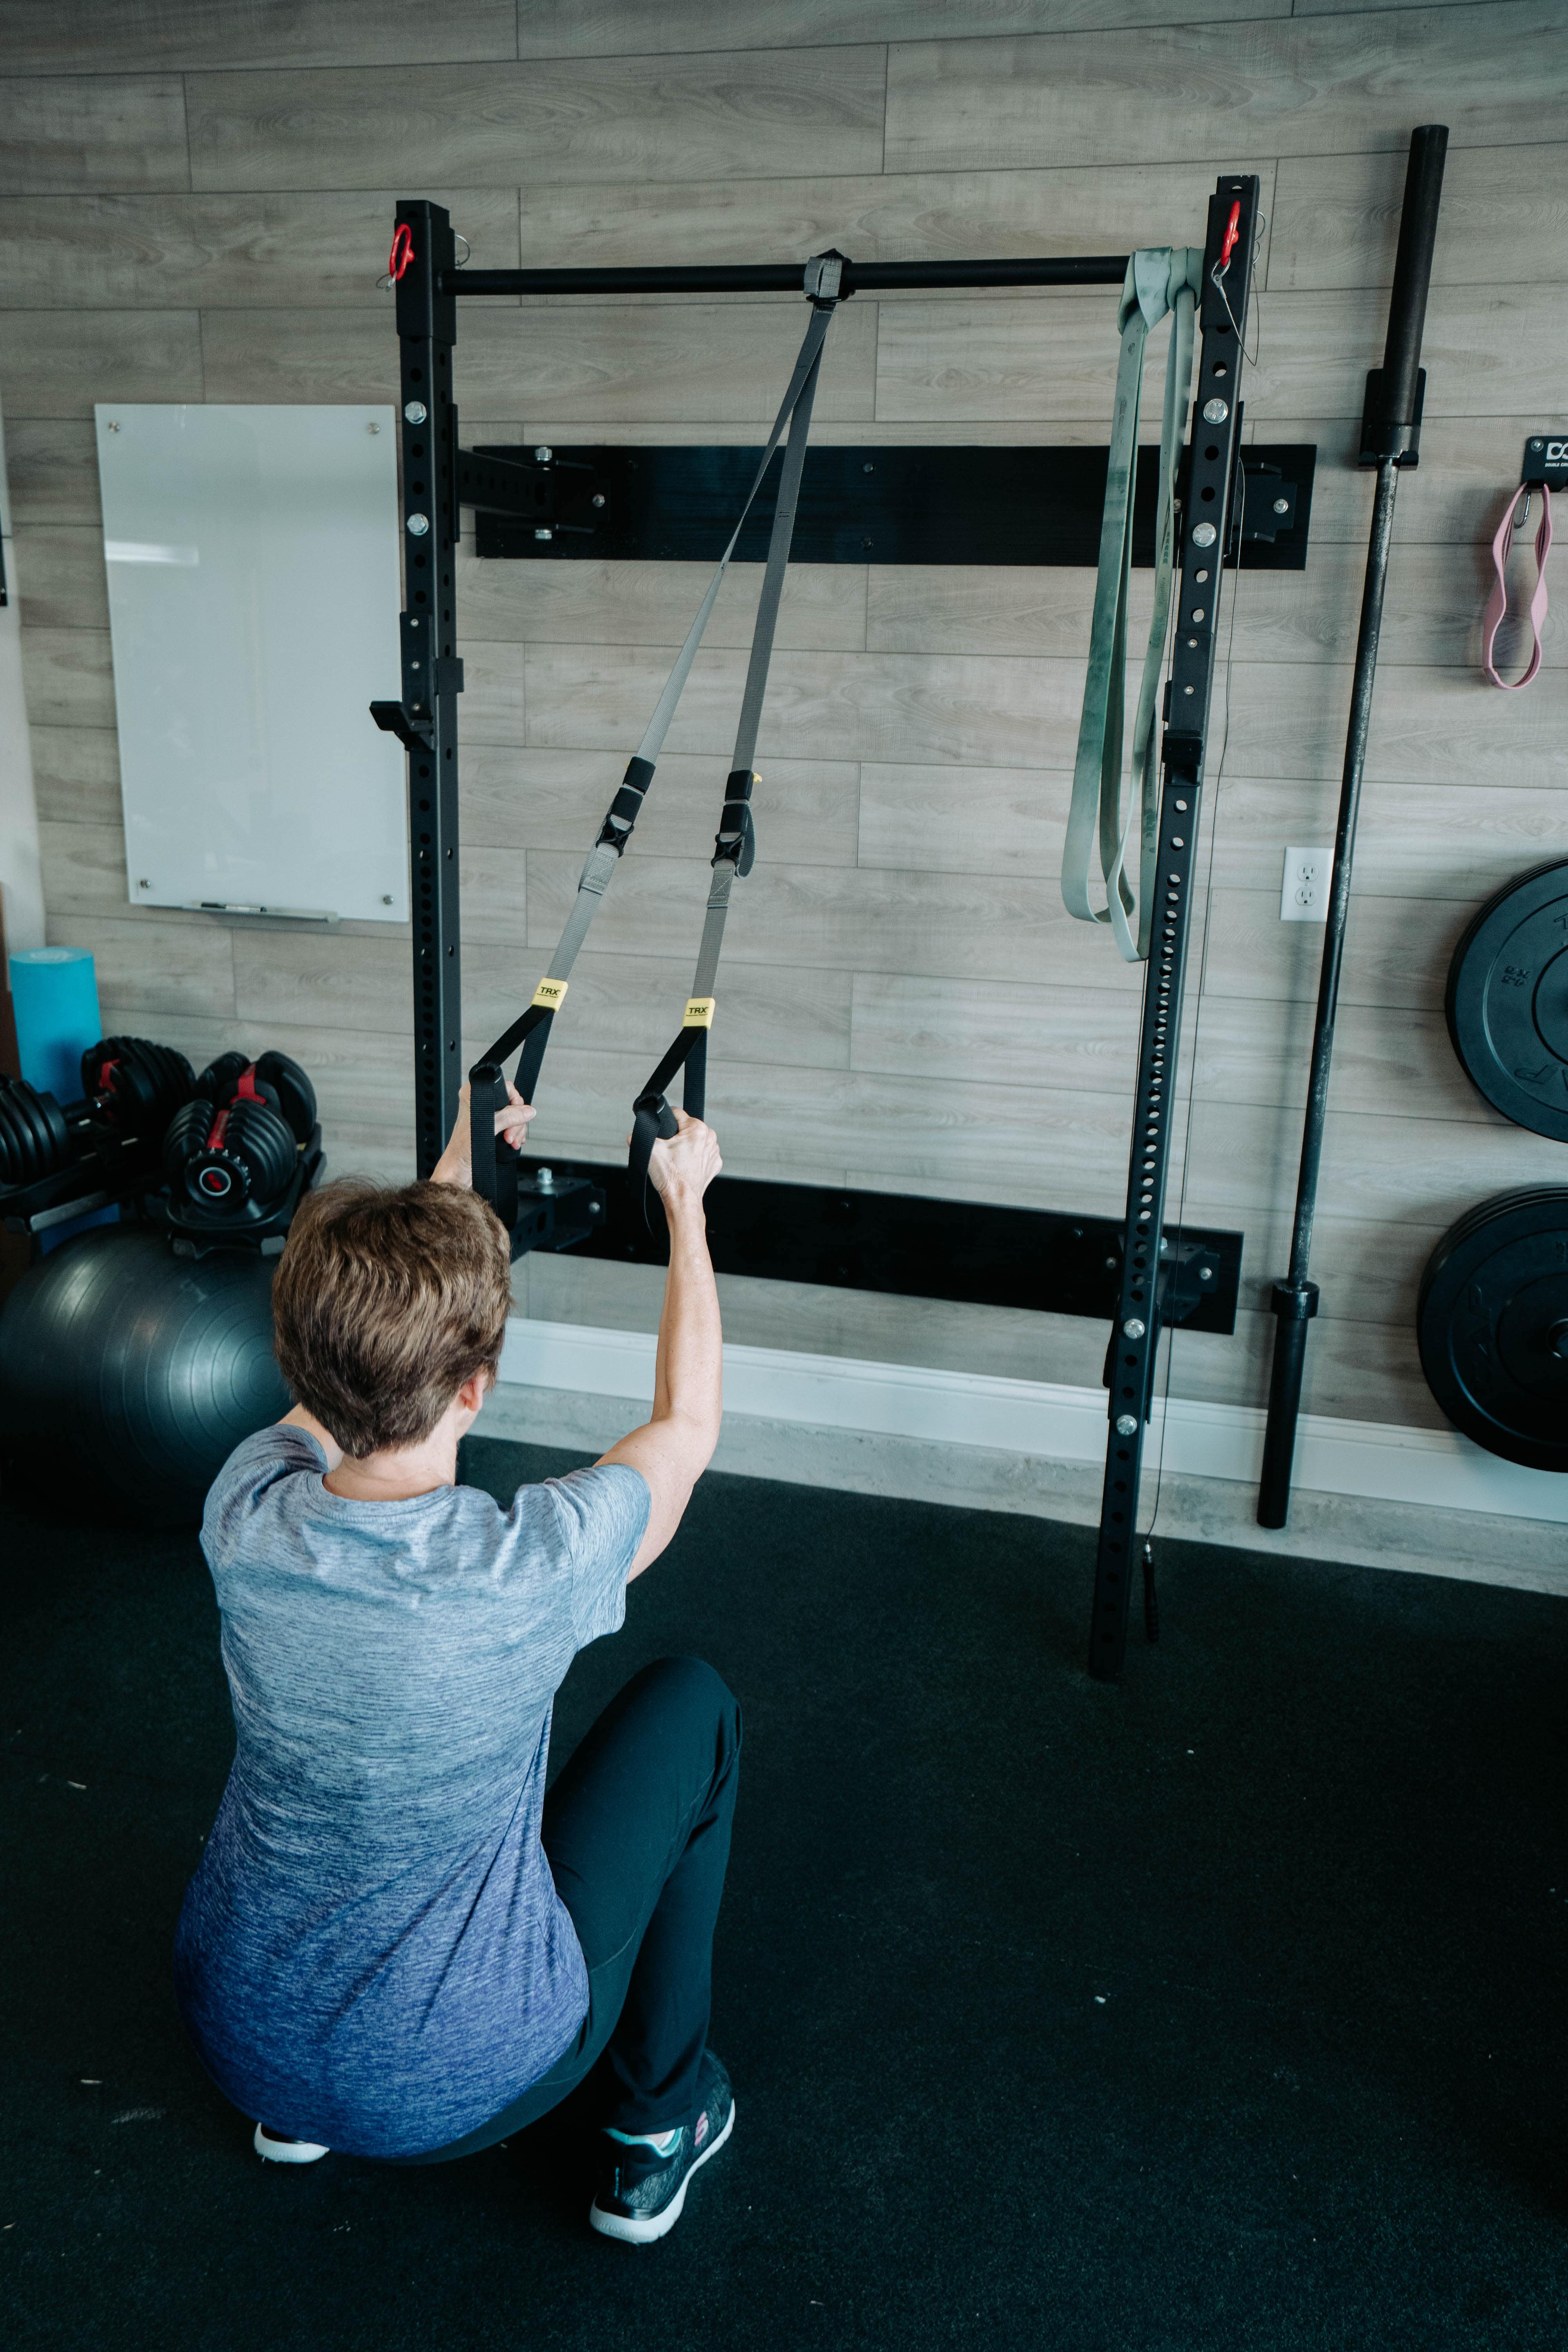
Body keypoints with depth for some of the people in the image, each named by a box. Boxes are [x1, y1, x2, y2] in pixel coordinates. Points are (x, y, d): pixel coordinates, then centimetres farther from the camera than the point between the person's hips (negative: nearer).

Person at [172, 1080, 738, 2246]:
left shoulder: (245, 1509, -18)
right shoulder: (530, 1568, -31)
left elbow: (360, 1345, 5)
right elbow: (687, 1426, -9)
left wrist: (454, 1172, 15)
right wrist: (687, 1203, 3)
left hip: (237, 2041, 5)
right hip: (456, 2090, -4)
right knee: (692, 1702, 10)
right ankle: (658, 2125, 22)